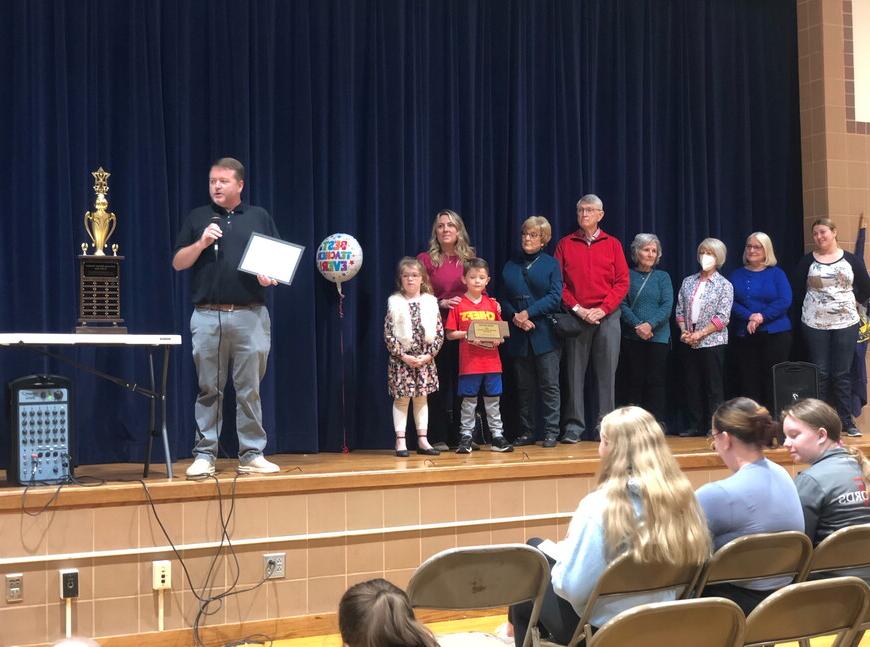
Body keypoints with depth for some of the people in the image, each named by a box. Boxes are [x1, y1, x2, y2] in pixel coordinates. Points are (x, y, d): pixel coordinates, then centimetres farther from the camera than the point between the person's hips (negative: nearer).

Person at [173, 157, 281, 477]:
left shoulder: (259, 217, 12)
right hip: (208, 316, 0)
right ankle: (204, 454, 8)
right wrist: (201, 243, -8)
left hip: (250, 315, 0)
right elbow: (178, 263, 7)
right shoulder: (198, 218, 12)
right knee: (208, 389, 3)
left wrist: (271, 276, -9)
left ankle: (252, 454, 8)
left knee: (250, 389, 2)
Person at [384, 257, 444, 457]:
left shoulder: (430, 302, 4)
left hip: (425, 358, 3)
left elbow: (439, 332, 3)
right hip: (401, 358, -3)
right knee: (401, 399, 0)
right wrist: (403, 356, -12)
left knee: (421, 397, 9)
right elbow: (388, 335, -6)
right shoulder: (394, 303, -3)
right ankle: (400, 442, 3)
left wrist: (429, 355, -7)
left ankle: (422, 440, 14)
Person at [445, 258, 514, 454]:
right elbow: (450, 334, 0)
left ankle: (497, 436, 13)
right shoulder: (458, 305, 0)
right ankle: (465, 437, 9)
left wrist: (498, 338, -6)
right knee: (469, 401, 2)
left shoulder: (493, 304, 10)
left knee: (493, 400, 7)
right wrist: (466, 334, -15)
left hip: (491, 361, 3)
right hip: (469, 362, -3)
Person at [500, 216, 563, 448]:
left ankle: (551, 432, 3)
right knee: (524, 387, 7)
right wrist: (515, 317, -11)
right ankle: (526, 433, 13)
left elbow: (555, 296, -7)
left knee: (549, 385, -2)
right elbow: (503, 299, 8)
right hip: (518, 337, 3)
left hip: (544, 335, -3)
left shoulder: (551, 264, 4)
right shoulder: (511, 265, 13)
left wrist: (529, 313, -14)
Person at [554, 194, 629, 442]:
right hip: (575, 316, 0)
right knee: (575, 371, -2)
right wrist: (578, 309, -8)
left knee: (606, 372, -1)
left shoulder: (613, 244, 9)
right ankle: (574, 425, 1)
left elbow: (622, 282, 3)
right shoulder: (565, 244, 8)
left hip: (607, 316, 0)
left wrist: (602, 309, -8)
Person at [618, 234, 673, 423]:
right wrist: (637, 326, -15)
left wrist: (650, 324, -15)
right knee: (634, 382, 0)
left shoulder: (662, 277, 10)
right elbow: (622, 304, -1)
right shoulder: (627, 276, 7)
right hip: (631, 338, 0)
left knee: (656, 382, -3)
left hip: (658, 337, 0)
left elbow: (667, 306, 0)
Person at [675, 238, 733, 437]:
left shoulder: (724, 285, -1)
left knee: (714, 386, -2)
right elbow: (680, 310, 11)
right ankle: (693, 426, 13)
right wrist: (684, 331, -5)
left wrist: (700, 333, -14)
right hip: (690, 343, 5)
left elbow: (722, 318, -9)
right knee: (692, 385, 7)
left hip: (712, 341, -4)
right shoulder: (688, 282, 12)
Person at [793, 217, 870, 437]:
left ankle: (846, 420, 9)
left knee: (842, 374, 2)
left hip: (846, 324, 0)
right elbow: (797, 292, 4)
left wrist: (848, 302, 7)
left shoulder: (852, 260, 2)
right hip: (815, 325, 0)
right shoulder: (807, 262, 0)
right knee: (820, 374, 3)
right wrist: (814, 305, 3)